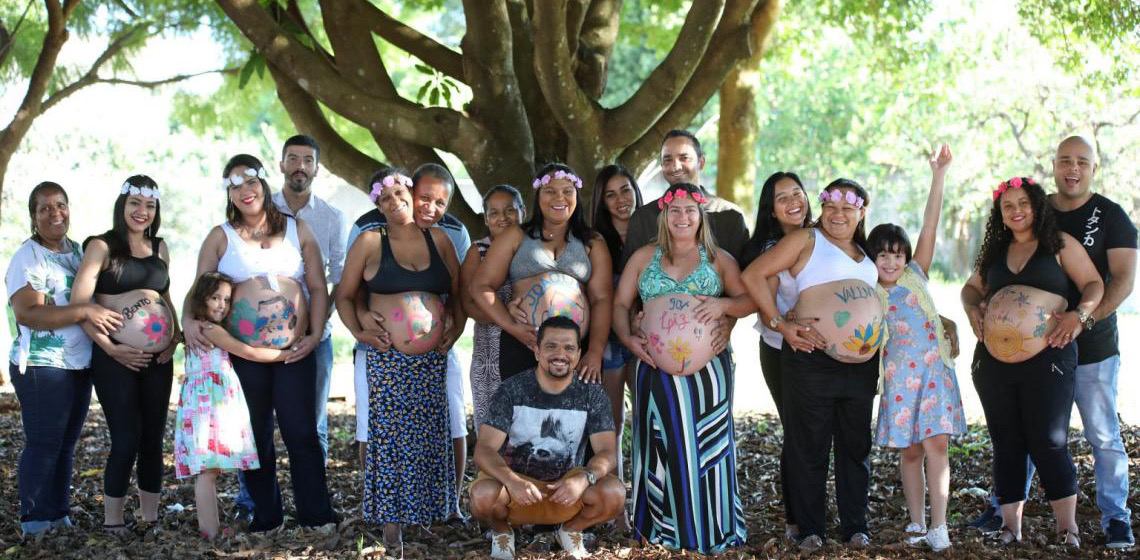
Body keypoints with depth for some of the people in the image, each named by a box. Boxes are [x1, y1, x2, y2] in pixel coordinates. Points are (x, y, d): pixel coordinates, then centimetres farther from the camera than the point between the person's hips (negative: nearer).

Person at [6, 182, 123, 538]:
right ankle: (34, 523, 5)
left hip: (80, 365, 7)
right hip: (42, 367, -7)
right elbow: (27, 312, -23)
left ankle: (59, 516, 20)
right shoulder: (28, 257, -11)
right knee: (43, 444, -3)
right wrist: (86, 311, -26)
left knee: (66, 444, 12)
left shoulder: (77, 250, 12)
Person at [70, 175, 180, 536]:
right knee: (126, 439, -7)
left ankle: (151, 517, 18)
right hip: (116, 357, -5)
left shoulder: (159, 248, 13)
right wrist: (109, 348, -15)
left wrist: (176, 338, 7)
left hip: (158, 357, 5)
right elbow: (79, 302, -11)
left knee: (154, 438, 8)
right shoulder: (102, 246, -4)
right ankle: (112, 520, 6)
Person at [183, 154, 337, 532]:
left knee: (302, 434, -5)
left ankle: (317, 517, 0)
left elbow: (318, 288, 7)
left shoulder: (297, 230, 8)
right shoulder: (220, 237, 6)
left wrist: (315, 334, -4)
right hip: (244, 354, 1)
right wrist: (188, 320, -15)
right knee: (256, 438, 7)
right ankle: (266, 517, 17)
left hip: (295, 351, 0)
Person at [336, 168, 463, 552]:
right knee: (390, 436, -6)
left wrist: (456, 328, 0)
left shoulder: (438, 239, 9)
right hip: (387, 358, -2)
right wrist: (357, 331, -7)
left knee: (429, 437, 2)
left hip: (432, 358, 2)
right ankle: (391, 522, -1)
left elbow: (457, 293, 14)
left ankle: (429, 513, 10)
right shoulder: (369, 242, 2)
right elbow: (345, 296, 5)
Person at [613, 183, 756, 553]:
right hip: (656, 372, 1)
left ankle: (709, 529, 6)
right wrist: (627, 338, -7)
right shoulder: (644, 257, 11)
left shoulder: (719, 259, 10)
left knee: (706, 450, -1)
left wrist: (724, 304, -14)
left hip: (708, 373, -1)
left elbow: (749, 300, 6)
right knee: (661, 451, 2)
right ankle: (662, 527, 10)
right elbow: (620, 304, 10)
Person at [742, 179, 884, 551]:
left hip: (861, 363, 6)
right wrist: (780, 324, -12)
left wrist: (875, 336, 7)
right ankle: (810, 528, 11)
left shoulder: (865, 253, 19)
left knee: (856, 445, 10)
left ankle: (856, 526, 19)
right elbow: (753, 275, -8)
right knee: (809, 445, 0)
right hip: (812, 357, -6)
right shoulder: (807, 240, -1)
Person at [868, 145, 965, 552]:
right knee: (911, 451, 4)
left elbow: (930, 225, 0)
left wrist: (938, 176, -6)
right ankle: (917, 524, 14)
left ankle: (938, 527, -9)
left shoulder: (915, 275, 6)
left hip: (935, 370, 0)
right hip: (899, 377, 0)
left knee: (936, 444, -8)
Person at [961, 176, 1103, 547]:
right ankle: (1010, 525, 14)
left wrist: (1079, 314, -15)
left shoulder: (1060, 244, 4)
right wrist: (972, 308, 3)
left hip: (1047, 357, -4)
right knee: (1006, 444, 7)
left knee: (1049, 443, -7)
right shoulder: (995, 251, 16)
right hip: (994, 360, 4)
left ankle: (1067, 526, 2)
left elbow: (1094, 284, 3)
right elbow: (972, 288, 25)